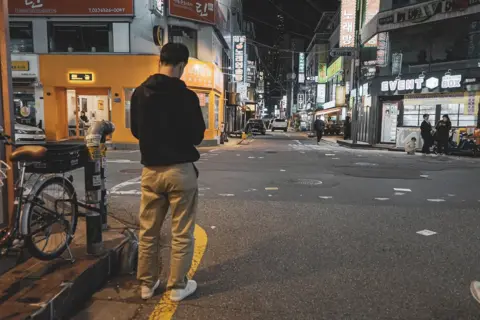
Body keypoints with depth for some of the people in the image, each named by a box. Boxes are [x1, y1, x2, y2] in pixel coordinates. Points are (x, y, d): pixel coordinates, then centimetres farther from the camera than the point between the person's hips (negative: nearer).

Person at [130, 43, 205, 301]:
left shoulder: (139, 93, 3)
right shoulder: (186, 96, -12)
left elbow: (135, 131, 12)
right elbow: (197, 136, -6)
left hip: (151, 170, 5)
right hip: (180, 171, -4)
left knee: (148, 231, 15)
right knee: (181, 233, 8)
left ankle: (147, 284, 27)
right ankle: (178, 286, 18)